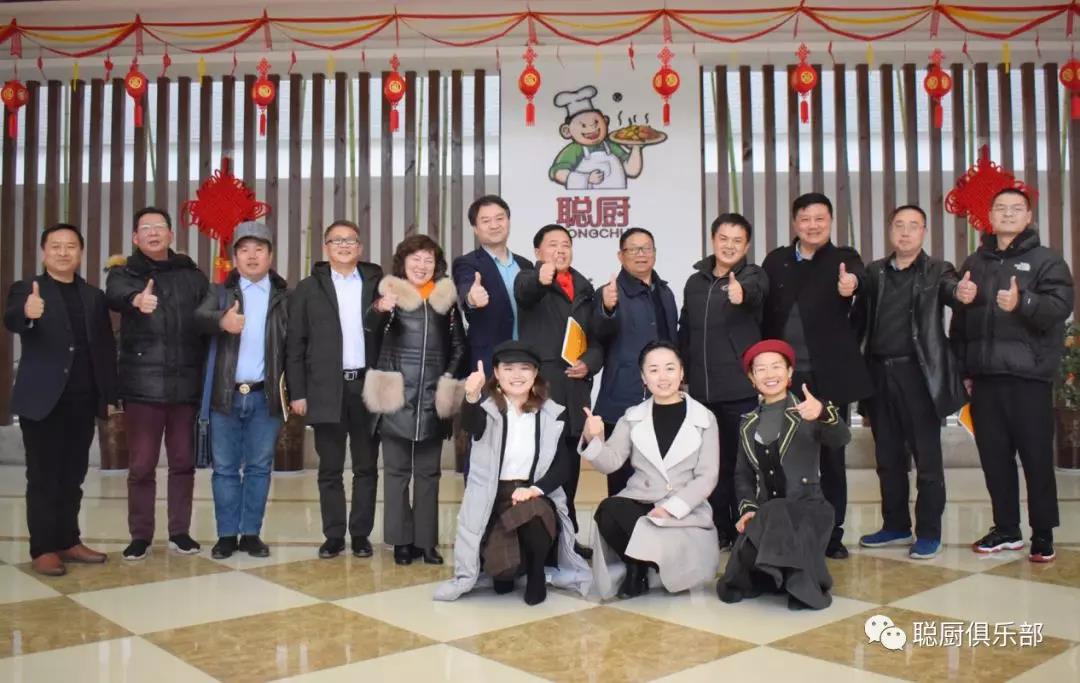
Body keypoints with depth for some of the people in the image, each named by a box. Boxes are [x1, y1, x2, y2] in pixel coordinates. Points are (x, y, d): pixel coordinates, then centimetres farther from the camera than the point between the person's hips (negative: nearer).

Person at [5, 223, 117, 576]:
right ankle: (43, 549, 7)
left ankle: (68, 541, 20)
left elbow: (106, 347, 10)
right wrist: (27, 313, -46)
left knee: (72, 476, 11)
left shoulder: (94, 296, 11)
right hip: (42, 398, -4)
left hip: (83, 400, 4)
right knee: (43, 476, 1)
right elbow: (10, 321, -22)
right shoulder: (25, 290, 0)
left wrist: (110, 395, 5)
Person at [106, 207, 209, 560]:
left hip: (185, 384, 2)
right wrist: (136, 299, -45)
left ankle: (180, 531, 21)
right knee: (141, 465, 4)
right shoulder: (124, 273, 4)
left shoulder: (192, 275, 10)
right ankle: (140, 535, 17)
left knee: (183, 462, 9)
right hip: (142, 384, -1)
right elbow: (115, 295, -20)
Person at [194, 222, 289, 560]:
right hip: (226, 393, 0)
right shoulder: (220, 291, 7)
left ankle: (251, 533, 16)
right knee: (225, 467, 6)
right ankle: (227, 534, 16)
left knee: (259, 467, 6)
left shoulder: (284, 295, 6)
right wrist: (221, 320, -37)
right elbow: (199, 318, -13)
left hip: (266, 395, 0)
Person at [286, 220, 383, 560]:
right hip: (327, 389, 0)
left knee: (366, 466, 6)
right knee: (330, 468, 6)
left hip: (368, 385, 0)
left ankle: (361, 534, 16)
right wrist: (297, 392, -2)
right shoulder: (308, 288, 7)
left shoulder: (377, 284, 7)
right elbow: (294, 344, 4)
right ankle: (333, 535, 15)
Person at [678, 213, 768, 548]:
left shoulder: (753, 275, -1)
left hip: (741, 390, -4)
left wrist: (742, 293, -49)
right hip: (701, 390, 4)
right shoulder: (695, 282, 11)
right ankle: (719, 531, 21)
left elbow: (756, 293, -27)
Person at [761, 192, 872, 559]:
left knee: (831, 457, 7)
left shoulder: (844, 258, 2)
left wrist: (852, 285, -46)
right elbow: (764, 315, 6)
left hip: (829, 377, -1)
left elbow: (858, 275, -22)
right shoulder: (776, 261, 8)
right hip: (785, 377, 2)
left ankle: (832, 534, 19)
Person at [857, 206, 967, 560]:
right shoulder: (874, 271, 11)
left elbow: (950, 289, -19)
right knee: (888, 457, 13)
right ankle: (895, 526, 26)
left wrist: (961, 293, -42)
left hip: (918, 373, -3)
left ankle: (928, 532, 14)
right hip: (880, 373, 4)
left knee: (927, 457, 3)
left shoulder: (936, 270, 2)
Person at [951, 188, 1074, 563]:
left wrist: (1023, 303, -31)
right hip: (984, 377, 4)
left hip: (1028, 376, -4)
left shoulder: (1047, 260, 4)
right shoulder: (973, 263, 16)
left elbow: (1060, 306, -13)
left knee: (1037, 456, 0)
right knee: (994, 456, 8)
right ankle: (1006, 529, 20)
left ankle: (1043, 534, 11)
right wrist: (962, 369, 11)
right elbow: (959, 320, 15)